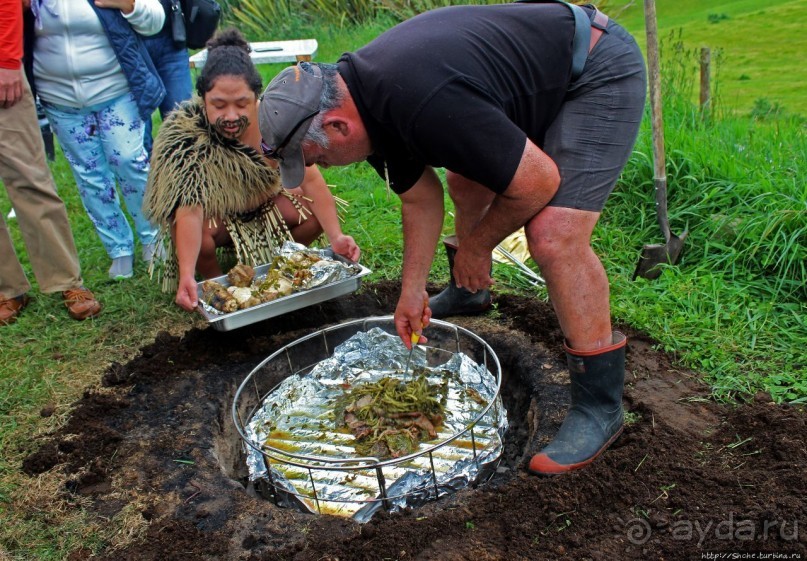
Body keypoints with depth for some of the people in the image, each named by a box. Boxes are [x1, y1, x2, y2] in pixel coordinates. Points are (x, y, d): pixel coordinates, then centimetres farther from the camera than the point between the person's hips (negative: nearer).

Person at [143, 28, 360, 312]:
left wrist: (336, 237, -37)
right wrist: (186, 277, -50)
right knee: (198, 238, -34)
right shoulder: (182, 133, -30)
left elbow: (311, 180, -24)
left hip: (265, 204, 3)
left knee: (315, 214, -21)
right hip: (212, 215, -2)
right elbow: (189, 212, -36)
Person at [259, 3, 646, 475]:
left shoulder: (422, 103, -37)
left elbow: (538, 181, -30)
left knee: (554, 235, -24)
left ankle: (600, 404, -10)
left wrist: (476, 247, -13)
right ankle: (469, 292, 45)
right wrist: (413, 290, 5)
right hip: (538, 75, 9)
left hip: (601, 72, -9)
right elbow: (420, 199, 6)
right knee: (465, 182, 19)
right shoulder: (368, 100, -5)